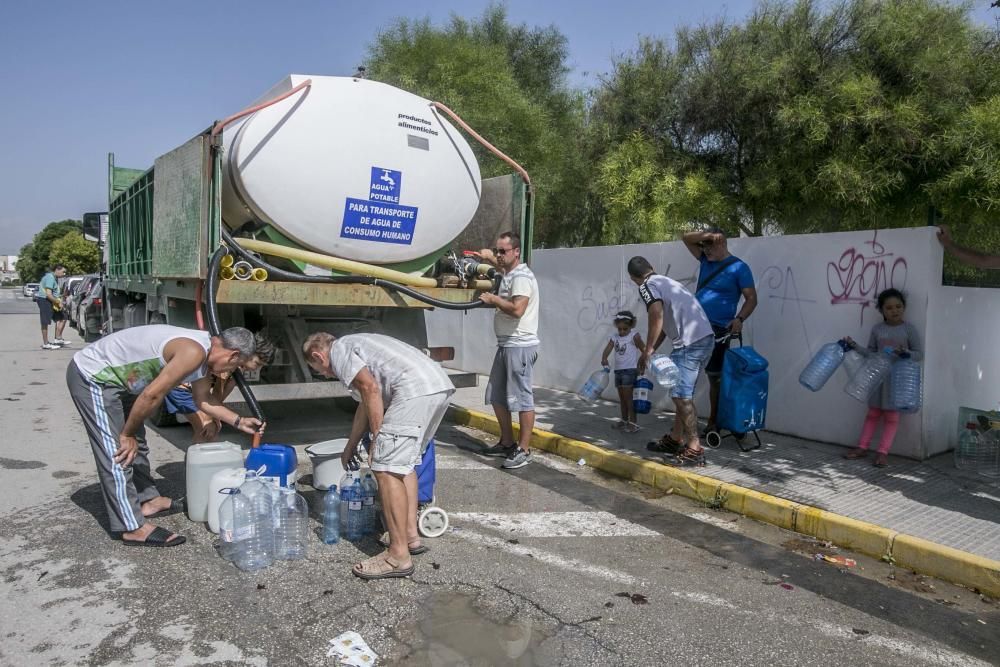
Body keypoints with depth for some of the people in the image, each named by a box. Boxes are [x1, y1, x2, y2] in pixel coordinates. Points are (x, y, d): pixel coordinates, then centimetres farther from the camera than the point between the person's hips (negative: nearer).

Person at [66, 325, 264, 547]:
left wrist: (239, 422, 15)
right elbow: (151, 396, -25)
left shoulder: (203, 353, 4)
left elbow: (203, 400, 16)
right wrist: (127, 435, -12)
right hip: (92, 377, -10)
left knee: (137, 444, 18)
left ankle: (148, 500, 31)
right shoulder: (193, 352, -27)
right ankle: (134, 528, -6)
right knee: (118, 452, -10)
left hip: (112, 376, 10)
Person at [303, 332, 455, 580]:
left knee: (386, 469, -5)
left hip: (416, 390, -10)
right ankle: (411, 535, 25)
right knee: (404, 462, 21)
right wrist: (350, 446, 53)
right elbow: (366, 403, 43)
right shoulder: (355, 345, 35)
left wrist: (377, 438, 0)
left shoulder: (338, 350, 8)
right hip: (440, 385, 10)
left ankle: (399, 556, -2)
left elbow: (371, 389, -7)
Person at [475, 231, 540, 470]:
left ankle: (524, 450, 2)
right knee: (497, 396, 15)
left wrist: (493, 299, -14)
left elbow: (517, 309, -27)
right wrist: (488, 256, 26)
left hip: (520, 346, -11)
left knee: (521, 397, -6)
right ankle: (507, 443, 25)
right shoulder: (508, 273, 16)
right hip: (506, 344, 11)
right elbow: (499, 262, 43)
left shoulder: (521, 277, -14)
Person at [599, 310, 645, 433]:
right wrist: (604, 359, -23)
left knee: (628, 397, -9)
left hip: (630, 370, -6)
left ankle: (633, 422, -5)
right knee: (622, 397, 15)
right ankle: (624, 420, 27)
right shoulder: (614, 338, 7)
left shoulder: (634, 336, -7)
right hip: (618, 370, 6)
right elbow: (607, 349, -4)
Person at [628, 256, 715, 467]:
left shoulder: (647, 286, 0)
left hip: (690, 343, -9)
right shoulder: (668, 282, 27)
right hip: (706, 338, 9)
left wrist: (647, 350, -13)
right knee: (683, 393, 18)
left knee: (681, 396, -6)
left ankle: (695, 450, -4)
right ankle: (675, 439, 28)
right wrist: (650, 351, 31)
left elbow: (657, 315, -19)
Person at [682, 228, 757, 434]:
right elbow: (687, 238, 16)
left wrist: (739, 319, -23)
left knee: (715, 377, 2)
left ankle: (713, 423, 11)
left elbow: (752, 299, -7)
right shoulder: (706, 260, 12)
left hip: (718, 331, -6)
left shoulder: (738, 267, -5)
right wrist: (705, 235, -3)